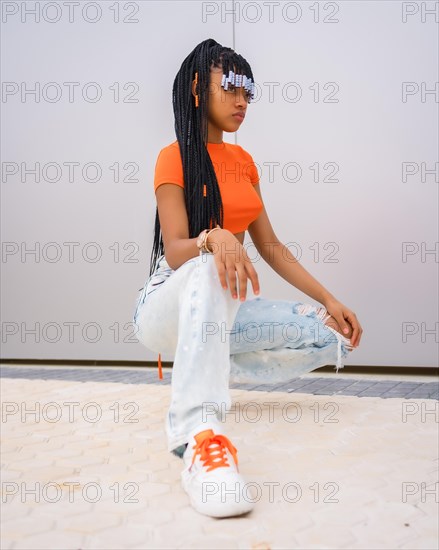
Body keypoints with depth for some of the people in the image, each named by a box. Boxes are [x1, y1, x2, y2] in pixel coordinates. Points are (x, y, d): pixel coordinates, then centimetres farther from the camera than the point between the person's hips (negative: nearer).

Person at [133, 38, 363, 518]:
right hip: (168, 305, -6)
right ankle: (198, 434, -54)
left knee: (332, 338, -9)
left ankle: (205, 367, -4)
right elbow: (175, 250, -17)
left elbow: (269, 244, 11)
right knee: (207, 270, -41)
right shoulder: (176, 157, -7)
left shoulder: (242, 160, 12)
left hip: (219, 311, 7)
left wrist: (328, 299, 4)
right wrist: (214, 238, -40)